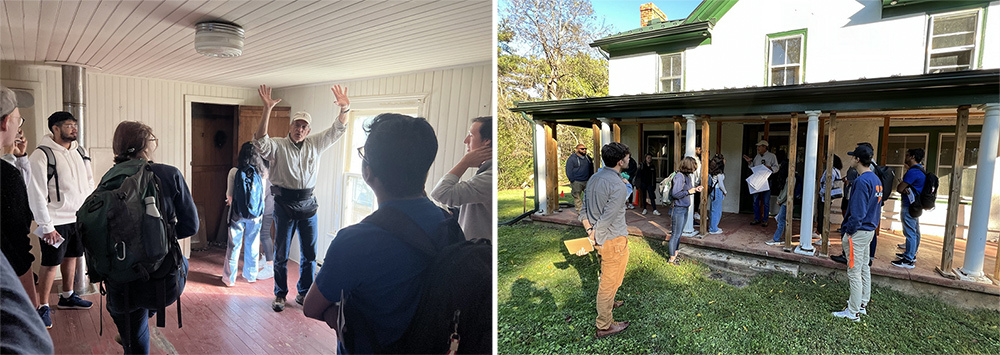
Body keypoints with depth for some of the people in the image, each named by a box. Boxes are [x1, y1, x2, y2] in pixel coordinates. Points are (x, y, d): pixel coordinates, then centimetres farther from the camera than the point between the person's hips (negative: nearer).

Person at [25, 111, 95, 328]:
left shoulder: (80, 152, 8)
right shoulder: (41, 155, -13)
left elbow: (89, 183, 15)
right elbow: (36, 194, -14)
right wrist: (46, 226, -16)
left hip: (79, 218, 6)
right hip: (56, 222, -6)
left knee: (71, 257, 17)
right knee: (50, 264, 0)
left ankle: (67, 297, 32)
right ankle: (43, 307, 13)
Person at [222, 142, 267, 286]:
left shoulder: (234, 172, -11)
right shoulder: (261, 173, -5)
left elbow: (229, 195, -6)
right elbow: (262, 196, 1)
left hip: (237, 214, -2)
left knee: (234, 246, 9)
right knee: (253, 245, 14)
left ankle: (229, 278, 19)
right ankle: (251, 275, 27)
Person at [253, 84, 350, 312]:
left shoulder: (315, 145, 6)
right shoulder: (278, 146, -4)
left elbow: (337, 131, 1)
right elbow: (260, 142, -24)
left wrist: (344, 108, -17)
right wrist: (267, 109, -34)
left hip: (308, 205, 3)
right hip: (284, 205, -3)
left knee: (309, 254, 10)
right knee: (281, 254, 8)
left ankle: (303, 293, 25)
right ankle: (280, 294, 24)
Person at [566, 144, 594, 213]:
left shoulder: (588, 158, 14)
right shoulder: (572, 159, -5)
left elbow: (591, 169, 23)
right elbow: (568, 171, -7)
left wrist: (591, 178, 13)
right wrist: (572, 181, -12)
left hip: (587, 181, 5)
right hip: (577, 182, -5)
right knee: (577, 197, -2)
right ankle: (579, 212, 4)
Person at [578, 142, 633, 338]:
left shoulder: (594, 178, 3)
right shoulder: (619, 186, -24)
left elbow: (584, 209, 6)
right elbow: (607, 218, -24)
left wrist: (590, 230, 1)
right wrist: (597, 238, -13)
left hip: (601, 238, 9)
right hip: (613, 240, -8)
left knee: (606, 275, 29)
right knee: (610, 281, 5)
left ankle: (607, 303, 52)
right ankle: (604, 326, 19)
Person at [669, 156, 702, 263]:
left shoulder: (688, 176, 8)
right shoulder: (679, 176, -19)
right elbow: (675, 194, -23)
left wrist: (695, 189, 5)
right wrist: (688, 191, -17)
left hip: (685, 209, 9)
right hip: (678, 209, -9)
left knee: (679, 233, 18)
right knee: (676, 234, -1)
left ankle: (675, 253, 30)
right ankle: (672, 259, 9)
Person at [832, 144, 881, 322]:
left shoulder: (862, 181, -21)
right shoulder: (876, 179, 10)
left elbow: (857, 212, -23)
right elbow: (877, 207, 17)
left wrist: (849, 232, -15)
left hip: (858, 232, -10)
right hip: (870, 230, 11)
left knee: (854, 272, -3)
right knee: (864, 268, 19)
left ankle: (853, 312, 4)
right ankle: (862, 304, 30)